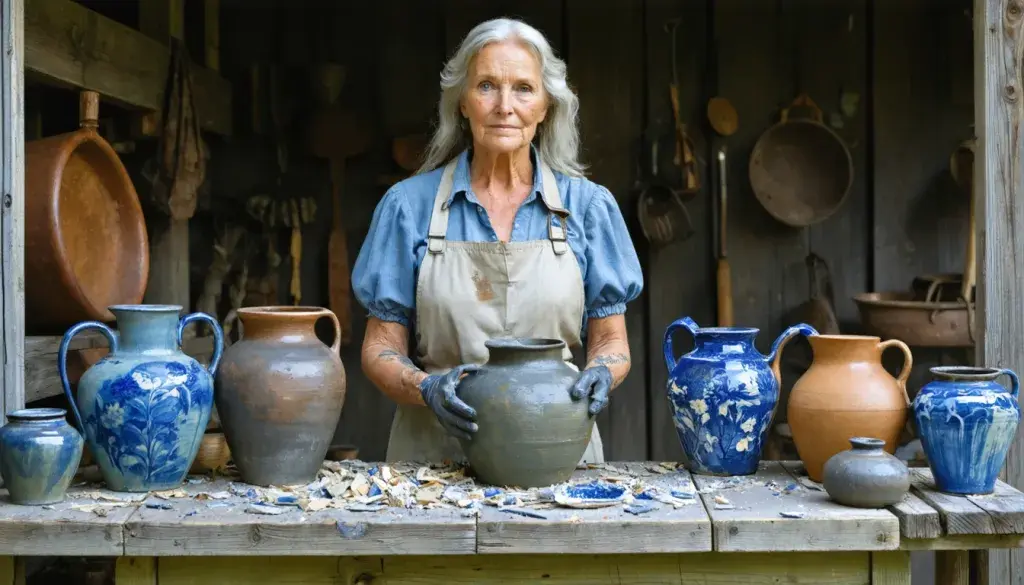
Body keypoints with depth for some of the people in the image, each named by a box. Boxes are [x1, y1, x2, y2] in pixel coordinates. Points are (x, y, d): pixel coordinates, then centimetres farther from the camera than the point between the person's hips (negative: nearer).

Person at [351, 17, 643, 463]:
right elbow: (380, 350, 6)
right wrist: (426, 388, -14)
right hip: (435, 450, 0)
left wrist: (600, 373, -11)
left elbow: (611, 342, 11)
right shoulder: (409, 205, 4)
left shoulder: (588, 205, 6)